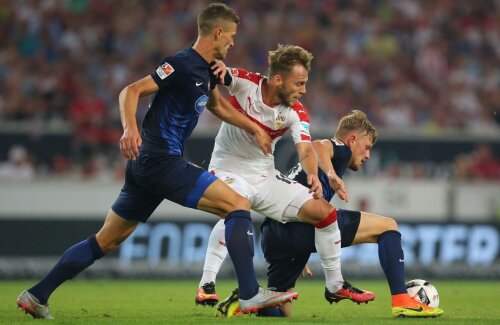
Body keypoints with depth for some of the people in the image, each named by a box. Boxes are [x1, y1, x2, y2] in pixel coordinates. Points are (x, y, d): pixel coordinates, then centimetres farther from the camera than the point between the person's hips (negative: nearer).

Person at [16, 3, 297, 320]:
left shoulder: (207, 71, 16)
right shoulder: (183, 64, -13)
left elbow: (217, 106, 36)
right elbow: (131, 91, -17)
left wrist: (253, 127, 32)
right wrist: (130, 128, -33)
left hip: (148, 164, 10)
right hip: (161, 162, -10)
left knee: (107, 241, 13)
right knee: (239, 205, -12)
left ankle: (36, 296, 15)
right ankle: (251, 294, -17)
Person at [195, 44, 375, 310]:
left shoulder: (295, 112, -7)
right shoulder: (244, 83, -16)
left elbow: (305, 150, -18)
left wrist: (313, 174, -40)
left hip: (265, 176, 5)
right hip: (229, 170, -5)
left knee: (324, 211, 0)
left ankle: (335, 285, 16)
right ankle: (206, 287, -32)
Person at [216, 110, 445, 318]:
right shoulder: (340, 149, 13)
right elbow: (318, 146, -11)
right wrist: (332, 175, -30)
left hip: (272, 233, 8)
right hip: (305, 221, -8)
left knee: (280, 312, 17)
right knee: (387, 226, 2)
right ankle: (402, 301, -12)